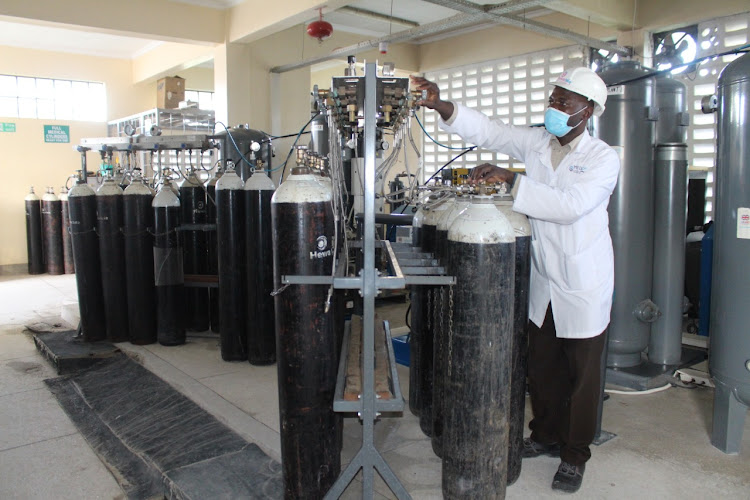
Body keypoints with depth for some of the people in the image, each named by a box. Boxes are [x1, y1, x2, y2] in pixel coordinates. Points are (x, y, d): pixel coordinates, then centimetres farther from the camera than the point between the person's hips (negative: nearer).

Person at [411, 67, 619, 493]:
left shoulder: (604, 158, -12)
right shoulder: (536, 142, 2)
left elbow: (569, 205, -27)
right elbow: (489, 131, -6)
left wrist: (511, 180, -31)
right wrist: (441, 106, -20)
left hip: (584, 286, -5)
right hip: (542, 282, 5)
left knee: (582, 374, 8)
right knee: (542, 365, 17)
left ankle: (576, 454, 27)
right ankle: (546, 435, 38)